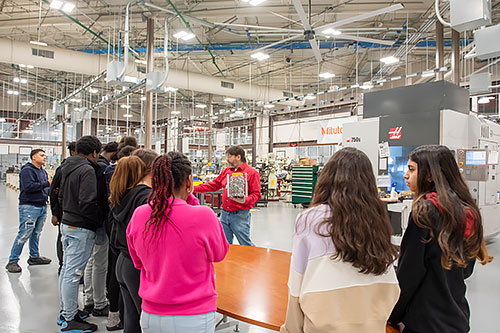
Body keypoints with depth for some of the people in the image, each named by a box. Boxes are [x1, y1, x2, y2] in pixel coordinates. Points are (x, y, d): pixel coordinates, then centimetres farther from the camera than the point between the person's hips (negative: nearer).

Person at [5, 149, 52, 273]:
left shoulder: (43, 172, 17)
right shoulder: (27, 170, -10)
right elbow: (28, 186, -22)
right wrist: (47, 184, -18)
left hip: (42, 207, 8)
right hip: (29, 207, -8)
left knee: (36, 233, 16)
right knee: (24, 234, -7)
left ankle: (34, 256, 27)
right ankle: (12, 262, 3)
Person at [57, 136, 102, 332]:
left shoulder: (68, 168, 10)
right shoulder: (87, 170, -18)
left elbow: (61, 196, 18)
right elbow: (88, 202, -24)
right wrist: (99, 221, -11)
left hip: (67, 223, 10)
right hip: (81, 229, -10)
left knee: (66, 270, 18)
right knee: (73, 273, -1)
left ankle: (66, 311, 33)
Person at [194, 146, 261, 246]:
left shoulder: (252, 173, -6)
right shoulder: (226, 171, 14)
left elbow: (256, 194, -10)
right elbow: (213, 185, 18)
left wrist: (245, 200, -28)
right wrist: (194, 188, 11)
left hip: (240, 215, -6)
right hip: (224, 214, 6)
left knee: (245, 244, 0)